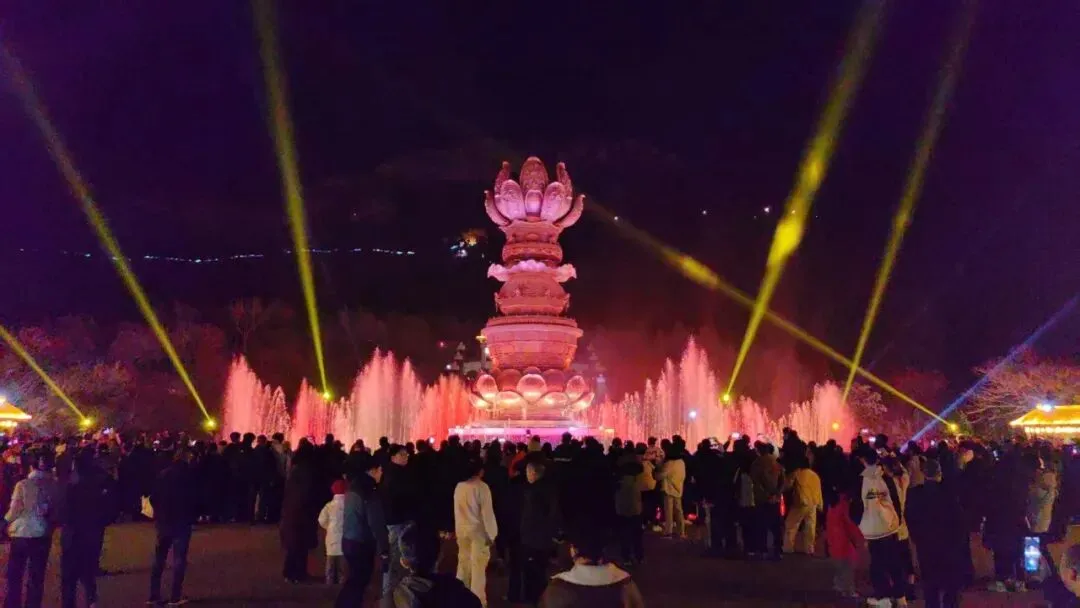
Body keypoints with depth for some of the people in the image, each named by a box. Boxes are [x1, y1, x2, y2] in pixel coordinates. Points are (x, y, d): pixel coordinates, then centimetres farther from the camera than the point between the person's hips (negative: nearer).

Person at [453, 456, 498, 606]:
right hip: (478, 530, -6)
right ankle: (478, 600, 5)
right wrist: (491, 534, -9)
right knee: (478, 566, 1)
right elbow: (487, 512, -15)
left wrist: (456, 529, 16)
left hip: (461, 530, 6)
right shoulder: (482, 487, -15)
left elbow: (456, 510, 8)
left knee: (463, 562, 19)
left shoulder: (459, 486, 2)